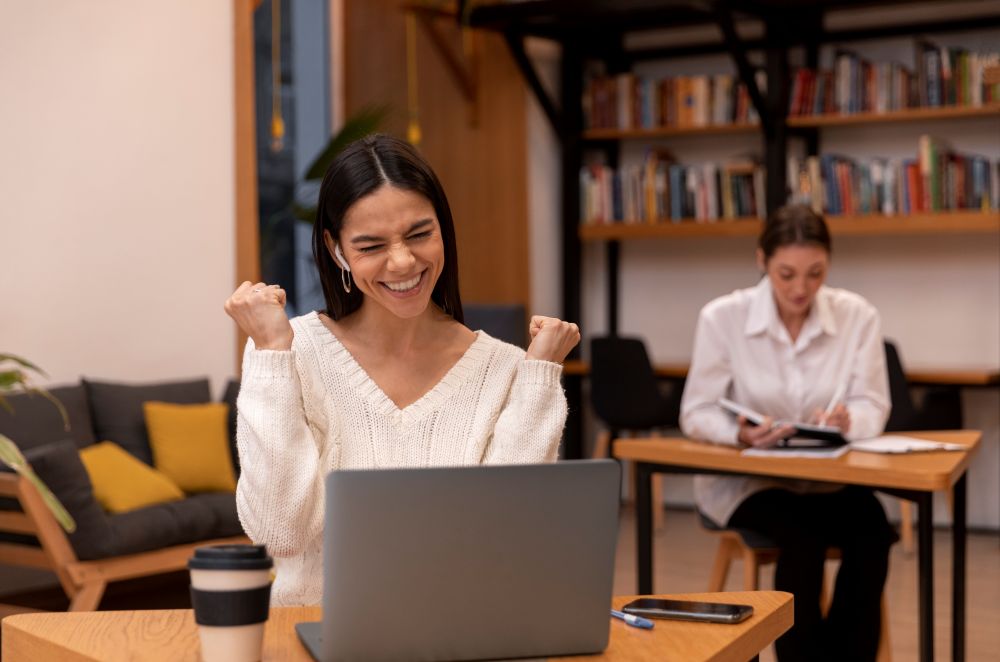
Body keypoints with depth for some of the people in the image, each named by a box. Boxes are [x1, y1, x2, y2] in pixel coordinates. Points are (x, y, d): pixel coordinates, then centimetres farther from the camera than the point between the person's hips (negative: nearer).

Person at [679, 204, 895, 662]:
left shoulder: (857, 316, -5)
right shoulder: (722, 316, -11)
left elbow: (872, 405, -5)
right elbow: (697, 413, -8)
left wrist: (848, 421, -30)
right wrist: (740, 433, -30)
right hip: (742, 477, -2)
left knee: (872, 533, -27)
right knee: (802, 539, -31)